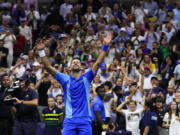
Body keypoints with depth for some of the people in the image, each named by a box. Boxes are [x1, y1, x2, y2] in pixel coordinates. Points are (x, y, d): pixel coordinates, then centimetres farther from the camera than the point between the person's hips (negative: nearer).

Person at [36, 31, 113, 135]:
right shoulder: (65, 79, 10)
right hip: (69, 120, 0)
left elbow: (98, 63, 0)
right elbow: (49, 67, 3)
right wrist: (42, 52, -7)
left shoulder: (86, 78, 9)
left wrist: (106, 46, -9)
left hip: (85, 120, 0)